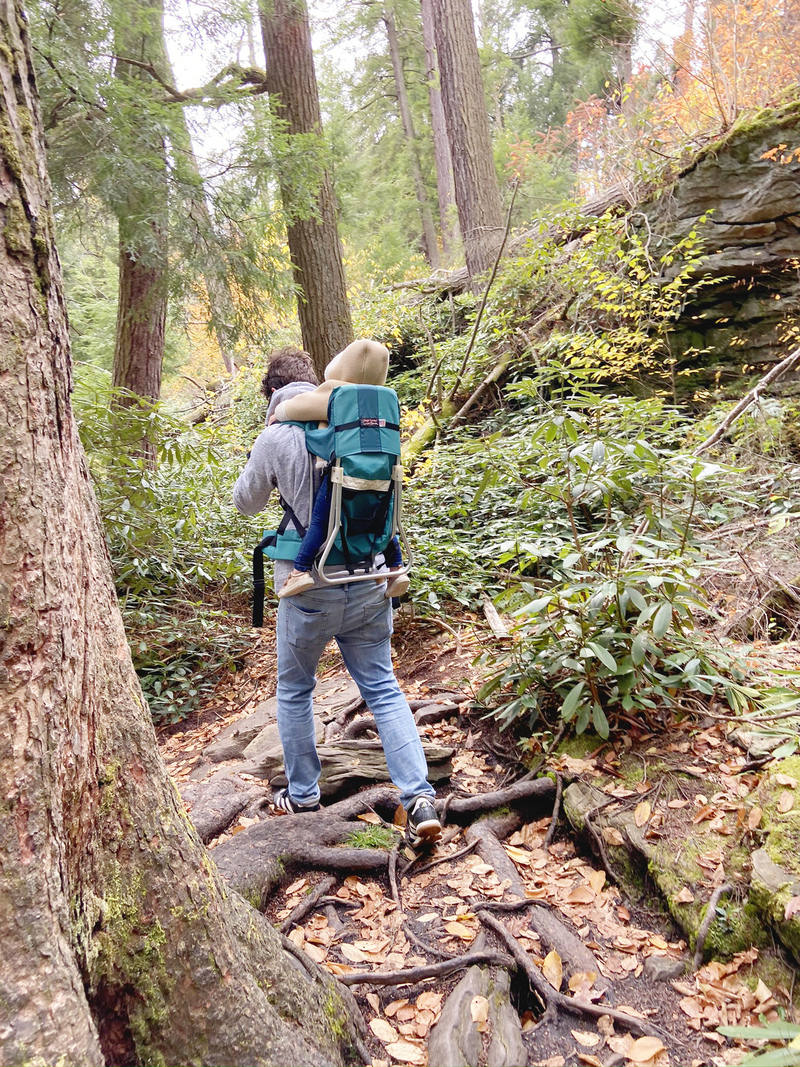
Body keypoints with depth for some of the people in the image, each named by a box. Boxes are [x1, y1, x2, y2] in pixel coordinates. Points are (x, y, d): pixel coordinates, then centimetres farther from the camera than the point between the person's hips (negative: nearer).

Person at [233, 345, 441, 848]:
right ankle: (420, 797, 1)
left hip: (311, 586, -3)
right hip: (370, 580, 4)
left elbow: (247, 502, 7)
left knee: (295, 689, 17)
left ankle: (303, 794, 29)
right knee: (383, 687, 10)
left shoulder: (276, 437, -9)